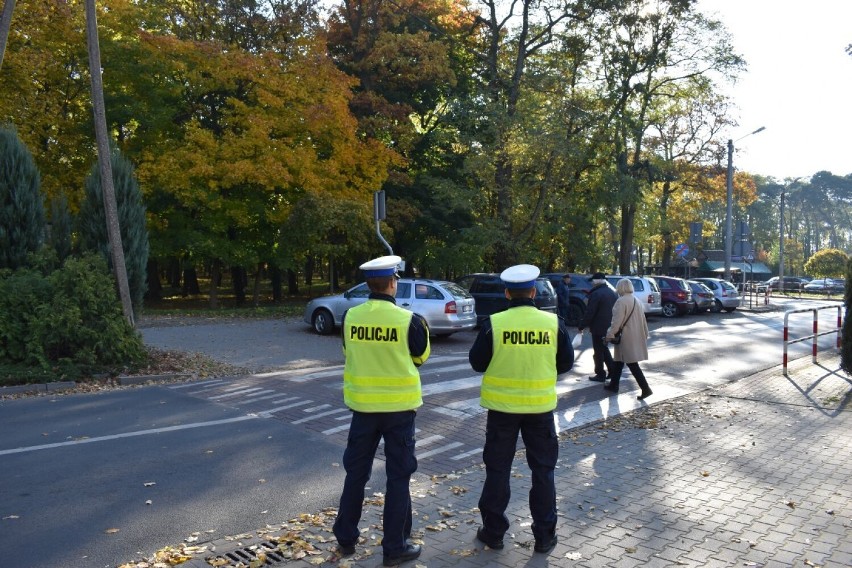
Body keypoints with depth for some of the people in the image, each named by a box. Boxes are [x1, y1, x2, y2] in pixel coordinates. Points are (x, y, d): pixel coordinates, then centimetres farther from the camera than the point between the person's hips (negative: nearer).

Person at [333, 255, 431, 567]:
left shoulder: (351, 317, -6)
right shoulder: (408, 319, -16)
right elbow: (420, 356, 0)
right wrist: (423, 330, 17)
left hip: (363, 404, 3)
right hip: (399, 405, -3)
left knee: (356, 472, 17)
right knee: (398, 476, 9)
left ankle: (346, 538, 30)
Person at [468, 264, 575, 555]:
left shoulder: (493, 324, -13)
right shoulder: (554, 323, -8)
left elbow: (477, 363, -5)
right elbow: (566, 363, 2)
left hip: (502, 405, -1)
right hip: (540, 405, 1)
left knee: (498, 469, 12)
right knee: (543, 470, 14)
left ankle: (493, 532, 22)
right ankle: (544, 535, 22)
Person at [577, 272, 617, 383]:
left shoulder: (596, 294, -18)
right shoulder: (613, 293, 9)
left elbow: (589, 313, -19)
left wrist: (582, 326, -10)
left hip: (599, 328, -8)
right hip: (610, 327, 8)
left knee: (598, 352, 3)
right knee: (604, 349, 22)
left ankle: (600, 374, 9)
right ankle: (612, 370, 21)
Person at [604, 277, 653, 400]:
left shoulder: (621, 301, -16)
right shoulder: (637, 301, 11)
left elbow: (616, 321, -20)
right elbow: (643, 320, 16)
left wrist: (610, 334, -13)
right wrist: (645, 335, 23)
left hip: (626, 338, -9)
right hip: (636, 337, 9)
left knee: (632, 364, -5)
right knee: (619, 361, 19)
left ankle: (646, 389, -9)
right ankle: (614, 385, 26)